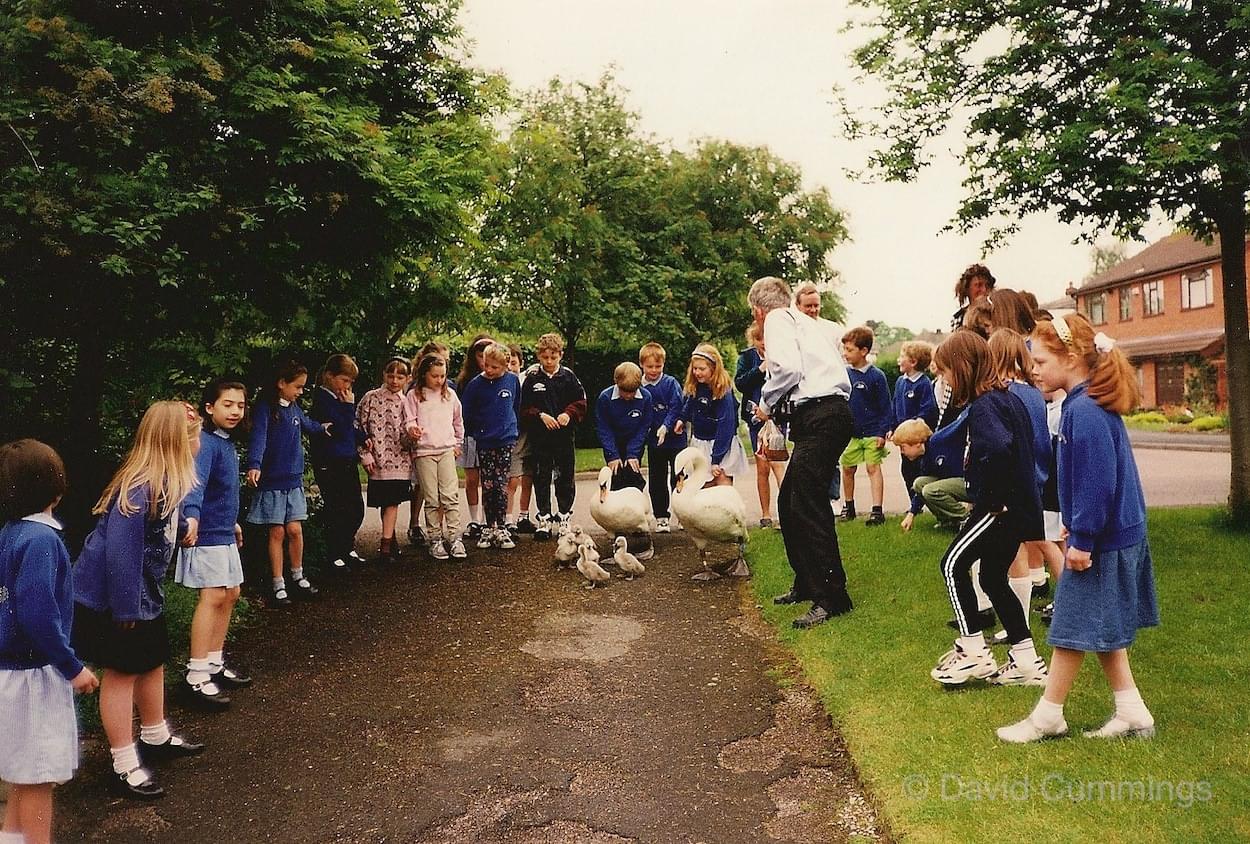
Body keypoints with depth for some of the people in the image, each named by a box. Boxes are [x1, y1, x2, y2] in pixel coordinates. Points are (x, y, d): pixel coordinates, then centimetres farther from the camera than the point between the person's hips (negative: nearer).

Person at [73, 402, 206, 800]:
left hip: (143, 593, 9)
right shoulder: (139, 489, -29)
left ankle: (156, 737, 39)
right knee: (122, 673, 3)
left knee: (152, 662, 20)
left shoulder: (166, 482, -1)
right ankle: (125, 765, 17)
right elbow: (119, 551, -29)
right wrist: (126, 608, -23)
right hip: (109, 599, -9)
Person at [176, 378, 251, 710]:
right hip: (206, 534, -10)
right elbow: (196, 482, -36)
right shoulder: (206, 443, -18)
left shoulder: (227, 442, 11)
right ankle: (197, 677, -7)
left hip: (224, 533, 10)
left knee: (230, 595, 13)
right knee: (213, 597, -12)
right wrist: (191, 516, -52)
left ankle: (215, 663, 26)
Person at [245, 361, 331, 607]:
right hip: (272, 481, -5)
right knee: (277, 532, 0)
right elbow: (258, 437, -25)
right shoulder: (265, 408, -11)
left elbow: (308, 425, 32)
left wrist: (323, 428, 47)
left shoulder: (294, 408, 10)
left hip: (294, 479, 5)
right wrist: (254, 465, -40)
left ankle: (298, 576, 22)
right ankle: (278, 585, 11)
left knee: (295, 530, 3)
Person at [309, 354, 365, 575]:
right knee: (336, 510, 0)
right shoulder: (323, 399, -14)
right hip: (329, 463, -8)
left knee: (356, 508, 11)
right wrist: (349, 406, -16)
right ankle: (335, 556, 13)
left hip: (348, 461, 8)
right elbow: (341, 430, -20)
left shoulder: (341, 397, 10)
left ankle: (347, 548, 28)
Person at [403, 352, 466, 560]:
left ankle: (454, 537, -3)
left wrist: (458, 444, 18)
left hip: (447, 450, 1)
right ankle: (435, 539, 8)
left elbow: (458, 421, 20)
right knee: (431, 499, 1)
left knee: (450, 496, -6)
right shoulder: (413, 396, 3)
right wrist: (412, 430, -21)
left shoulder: (450, 394, 11)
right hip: (424, 451, -1)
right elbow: (409, 420, 0)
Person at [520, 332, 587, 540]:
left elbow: (580, 402, 3)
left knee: (565, 478, 8)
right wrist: (541, 416, -15)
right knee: (541, 479, 5)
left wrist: (568, 414, -13)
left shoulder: (568, 377, 3)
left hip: (565, 436, 1)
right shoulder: (532, 378, 0)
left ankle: (564, 517, 20)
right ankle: (544, 519, 15)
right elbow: (525, 408, -1)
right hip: (540, 437, -1)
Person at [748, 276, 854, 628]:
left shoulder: (778, 319, 1)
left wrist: (767, 404, -1)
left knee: (809, 506, -10)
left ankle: (831, 598, -8)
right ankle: (807, 584, 26)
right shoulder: (809, 322, 27)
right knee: (788, 502, 16)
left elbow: (787, 367, -17)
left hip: (819, 418, -10)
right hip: (834, 411, 10)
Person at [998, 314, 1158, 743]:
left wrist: (1082, 539, -20)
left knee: (1075, 627, 2)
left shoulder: (1085, 412, -22)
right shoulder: (1091, 405, 9)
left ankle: (1048, 716, 14)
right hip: (1117, 535, 10)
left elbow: (1097, 482, -25)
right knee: (1099, 629, 17)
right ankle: (1132, 714, 25)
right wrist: (1077, 530, 21)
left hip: (1101, 541, -10)